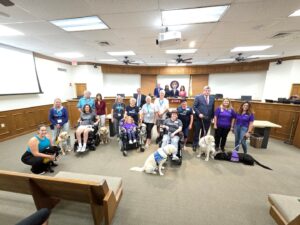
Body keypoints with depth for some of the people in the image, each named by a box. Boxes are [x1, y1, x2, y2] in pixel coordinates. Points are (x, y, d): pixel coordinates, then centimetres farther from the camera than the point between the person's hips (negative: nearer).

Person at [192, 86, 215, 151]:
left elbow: (212, 109, 12)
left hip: (207, 119, 4)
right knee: (196, 133, 7)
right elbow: (194, 107, -6)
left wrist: (212, 117, 8)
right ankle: (195, 145, 20)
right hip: (199, 118, -3)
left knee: (204, 133, 12)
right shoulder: (198, 97, -3)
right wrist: (199, 114, -16)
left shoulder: (212, 98, 10)